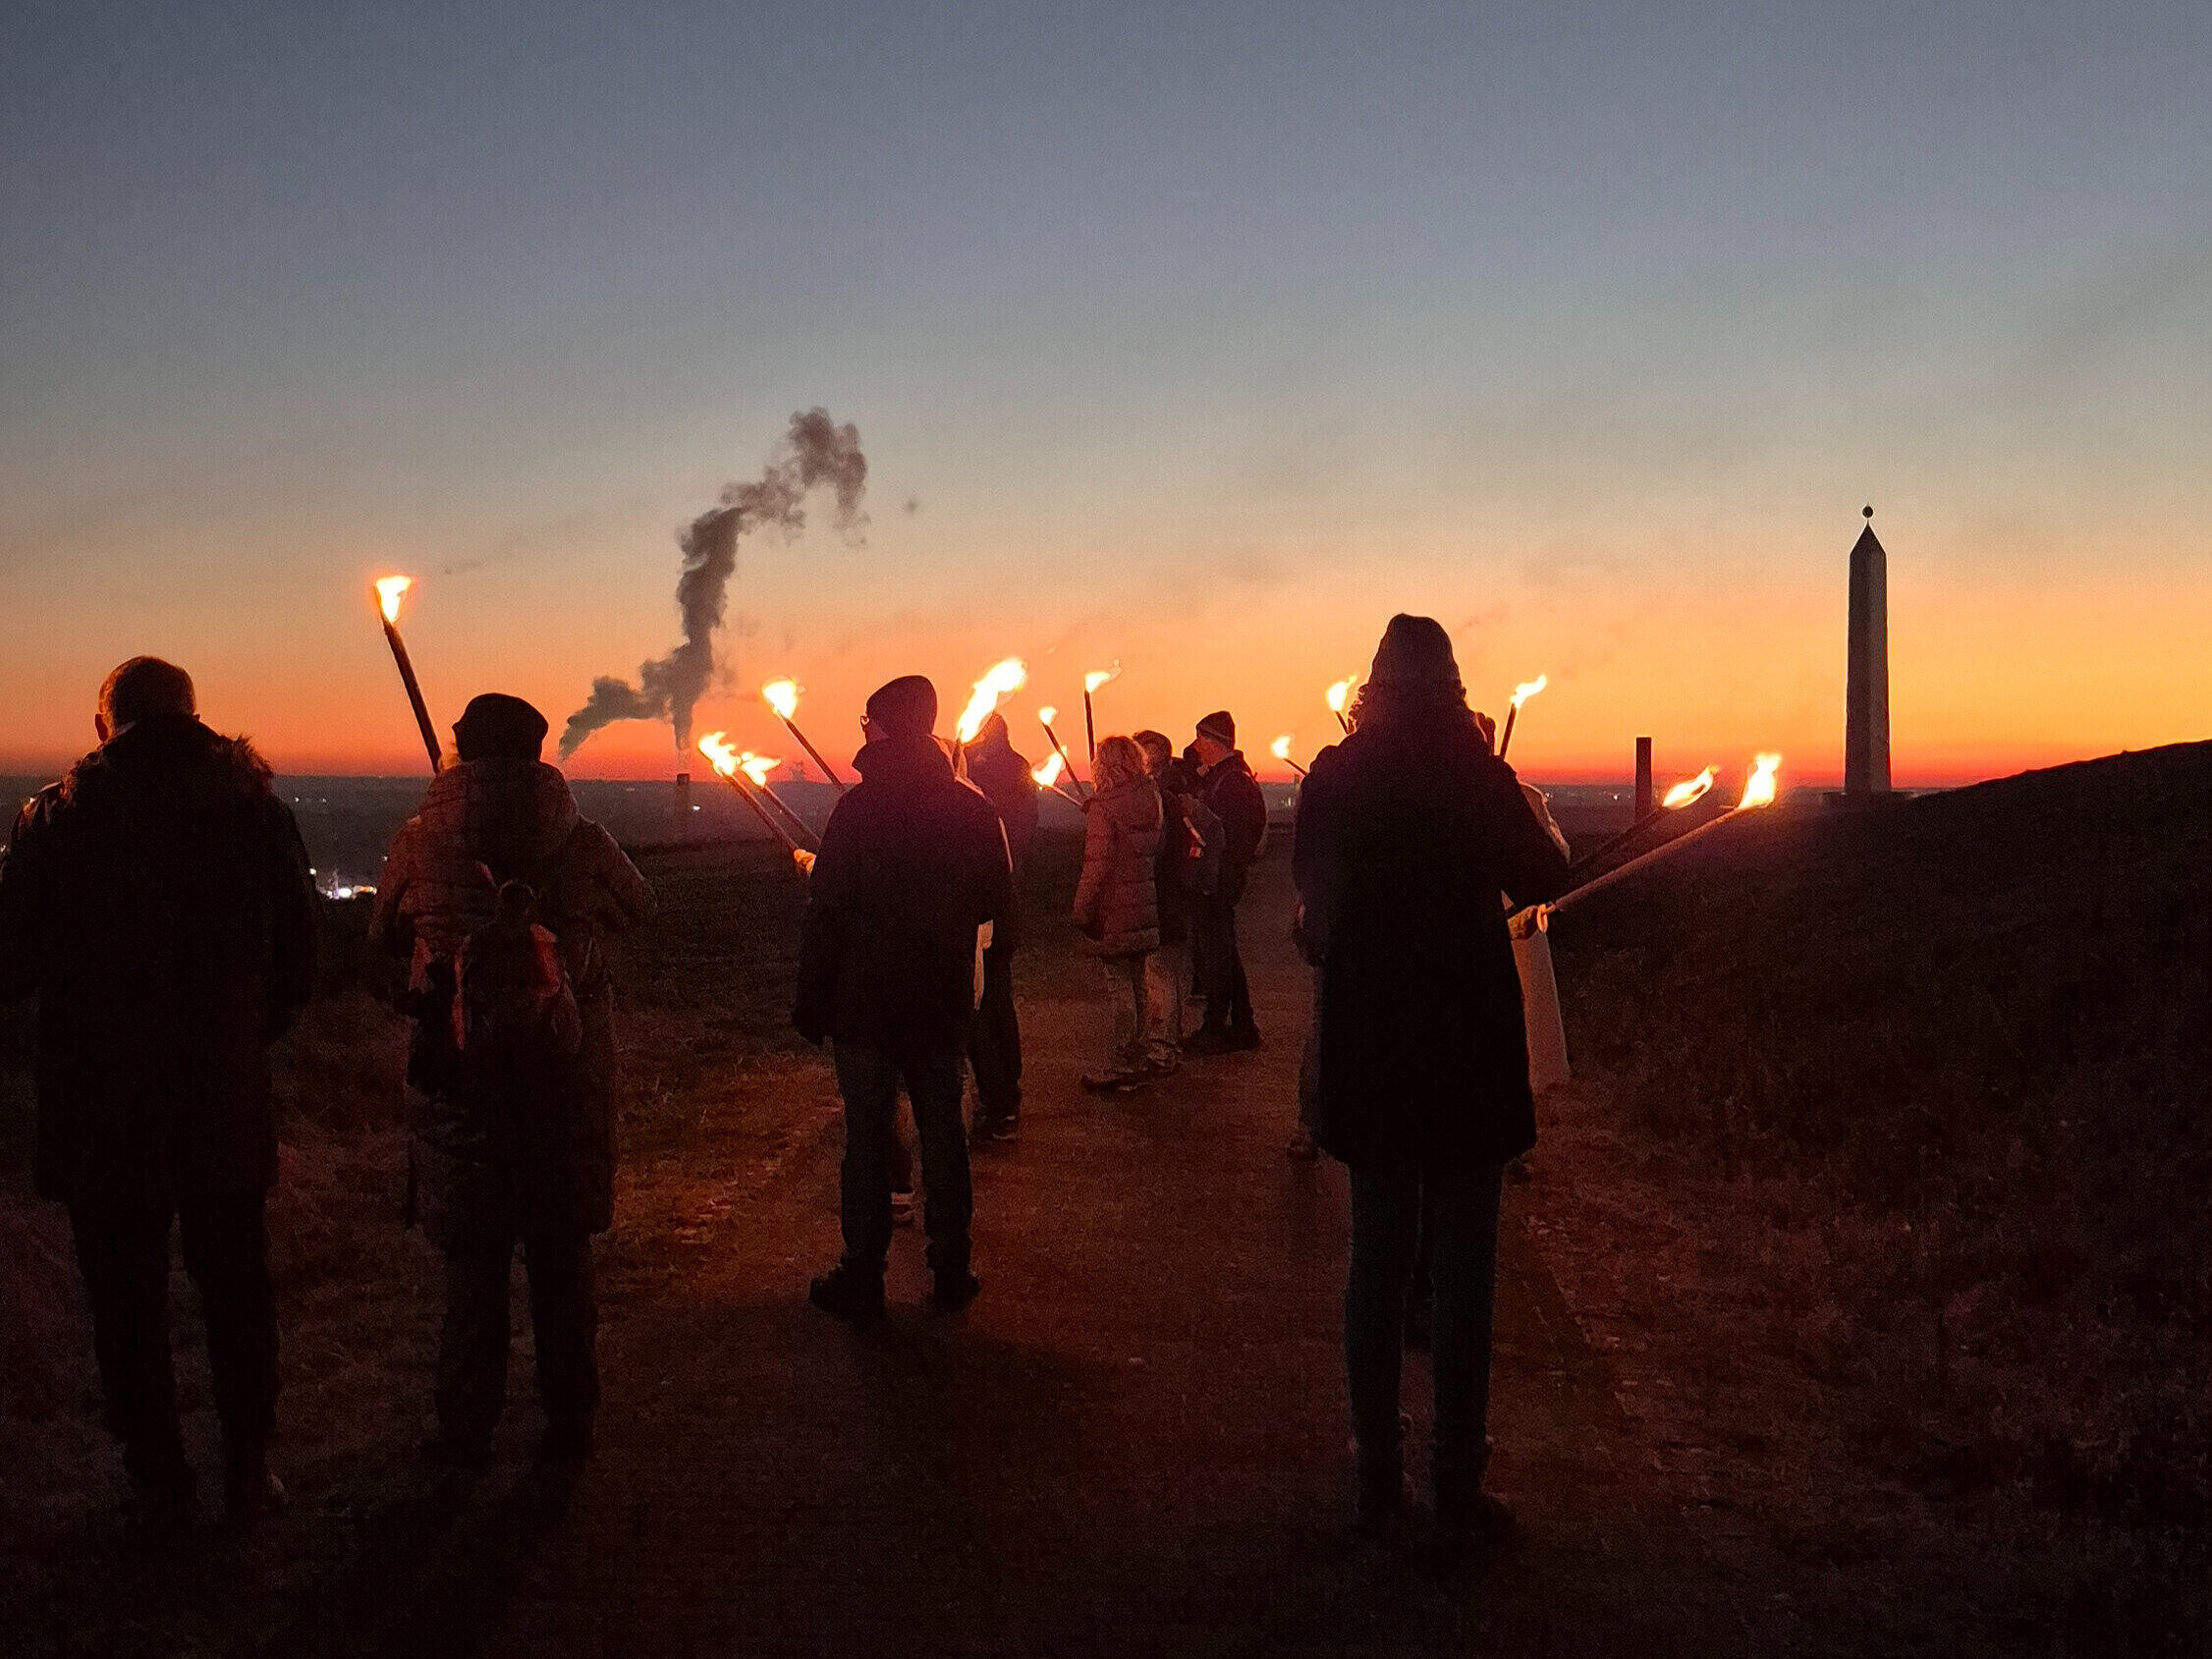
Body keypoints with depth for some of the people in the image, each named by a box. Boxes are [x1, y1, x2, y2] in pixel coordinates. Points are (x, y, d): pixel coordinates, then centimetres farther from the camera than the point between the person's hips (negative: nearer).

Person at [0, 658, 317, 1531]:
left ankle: (159, 1481, 19)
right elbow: (299, 959, 2)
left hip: (103, 1109, -2)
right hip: (228, 1102, 2)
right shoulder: (257, 809, -2)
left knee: (128, 1295, 11)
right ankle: (248, 1468, 23)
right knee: (236, 1284, 15)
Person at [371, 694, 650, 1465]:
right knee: (562, 1255, 12)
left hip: (461, 1074, -1)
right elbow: (638, 903, 14)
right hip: (566, 1075, 1)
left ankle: (466, 1429, 18)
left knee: (471, 1257, 11)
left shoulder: (419, 844, -6)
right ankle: (569, 1423, 20)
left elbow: (384, 934, 8)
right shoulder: (585, 844, -5)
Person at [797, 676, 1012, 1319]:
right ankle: (951, 1271, 18)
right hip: (943, 1001, 4)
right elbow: (998, 900, 9)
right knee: (942, 1128, 12)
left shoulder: (859, 807, -11)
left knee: (868, 1134, 3)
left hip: (865, 1000, -4)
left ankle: (862, 1278, 8)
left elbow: (826, 911, -12)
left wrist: (810, 1001, -6)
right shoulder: (973, 808, 1)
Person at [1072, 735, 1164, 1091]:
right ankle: (1138, 1059, 22)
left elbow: (1097, 865, -18)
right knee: (1139, 984, 14)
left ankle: (1121, 1067, 3)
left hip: (1116, 914, -7)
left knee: (1120, 985, -2)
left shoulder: (1103, 807, -14)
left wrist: (1082, 911, -12)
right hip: (1147, 910, 7)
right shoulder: (1152, 800, 8)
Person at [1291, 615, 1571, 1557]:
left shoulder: (1333, 778, -2)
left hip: (1367, 1048, 3)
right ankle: (1458, 1494, 7)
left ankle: (1379, 1480, 18)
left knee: (1376, 1259, 12)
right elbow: (1543, 880, 1)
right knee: (1463, 1268, 3)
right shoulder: (1473, 775, -10)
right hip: (1466, 1044, -3)